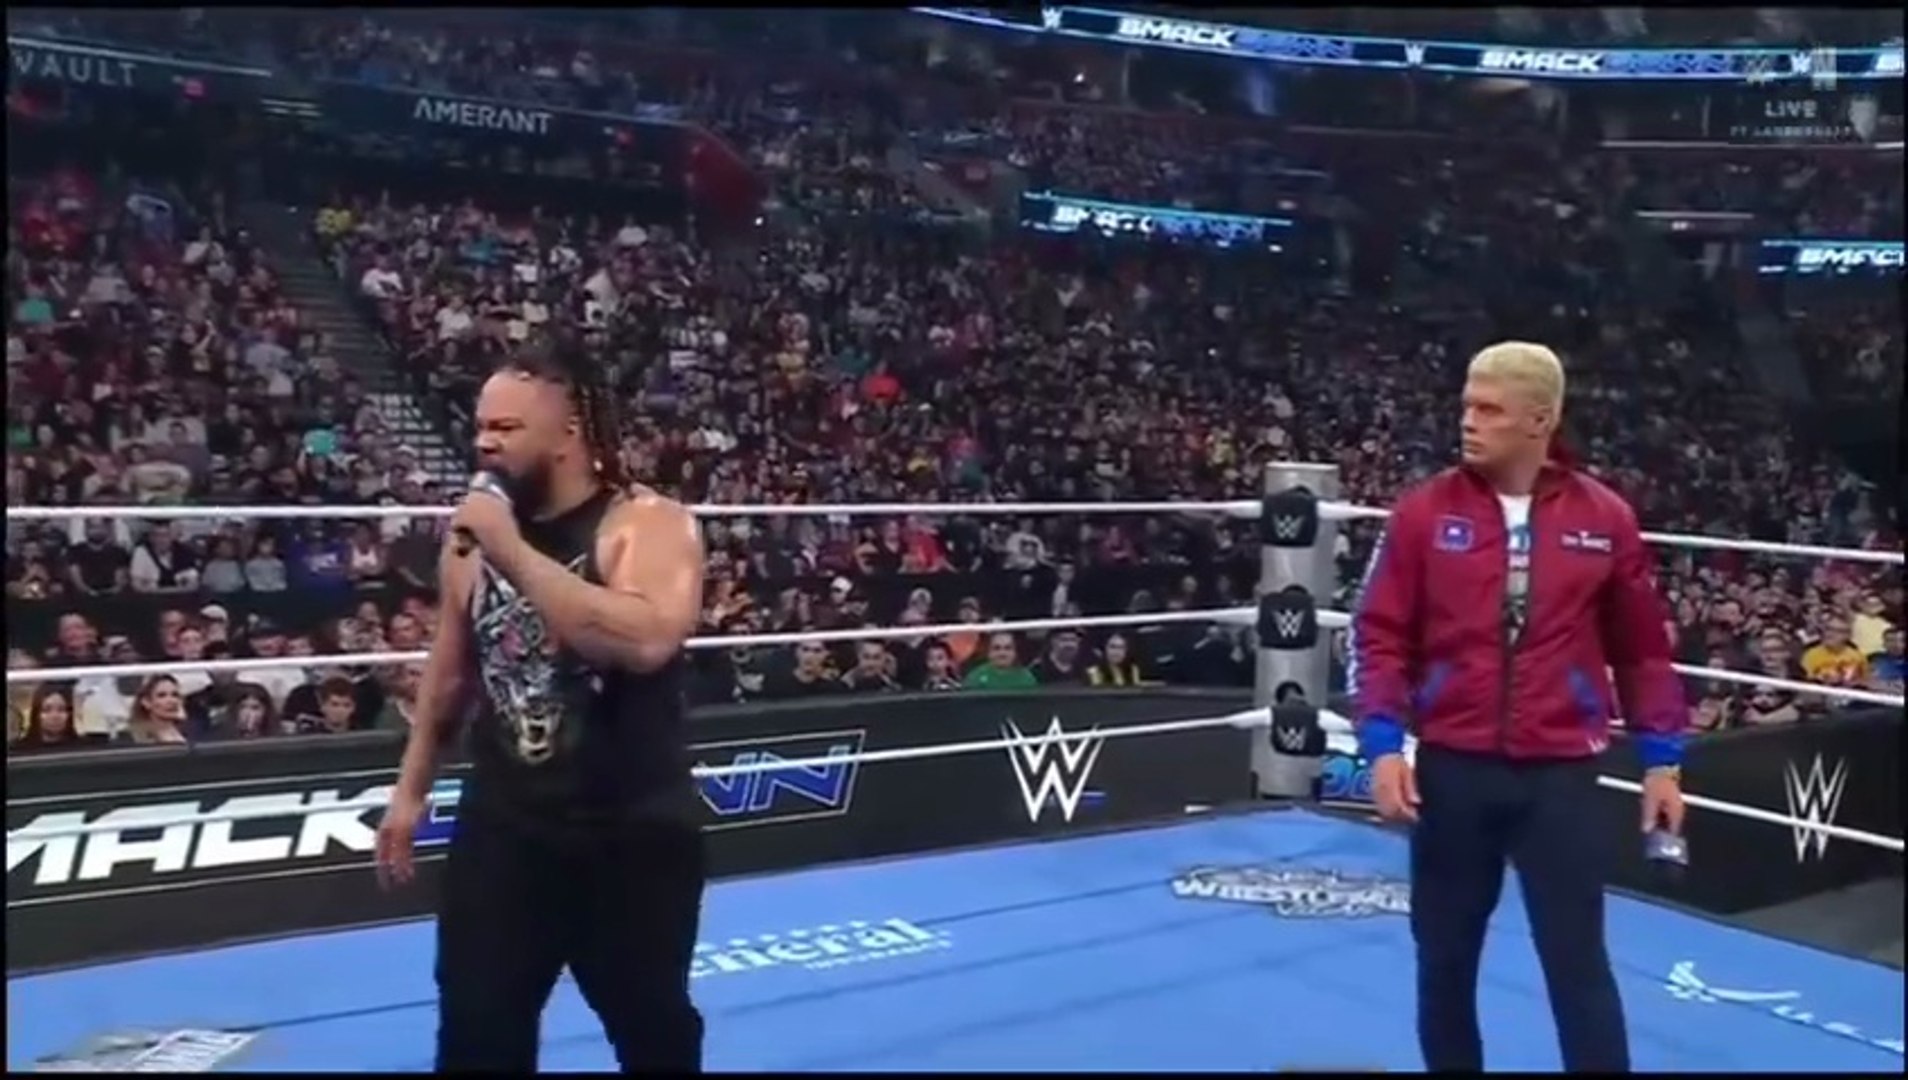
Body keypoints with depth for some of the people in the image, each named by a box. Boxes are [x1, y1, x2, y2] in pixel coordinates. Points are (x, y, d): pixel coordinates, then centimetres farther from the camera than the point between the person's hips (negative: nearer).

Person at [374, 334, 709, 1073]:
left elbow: (647, 640, -34)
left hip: (631, 837, -4)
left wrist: (515, 553, -29)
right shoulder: (474, 535, 4)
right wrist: (411, 789, 19)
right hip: (502, 828, 5)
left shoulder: (648, 524, -14)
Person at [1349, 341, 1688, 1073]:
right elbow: (1381, 634, -1)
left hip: (1560, 775, -1)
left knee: (1578, 961, 5)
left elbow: (1642, 648, 8)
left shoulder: (1605, 518, 0)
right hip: (1451, 769, 1)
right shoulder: (1425, 512, -2)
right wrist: (1383, 741, -9)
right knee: (1444, 958, 13)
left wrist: (1661, 757, 7)